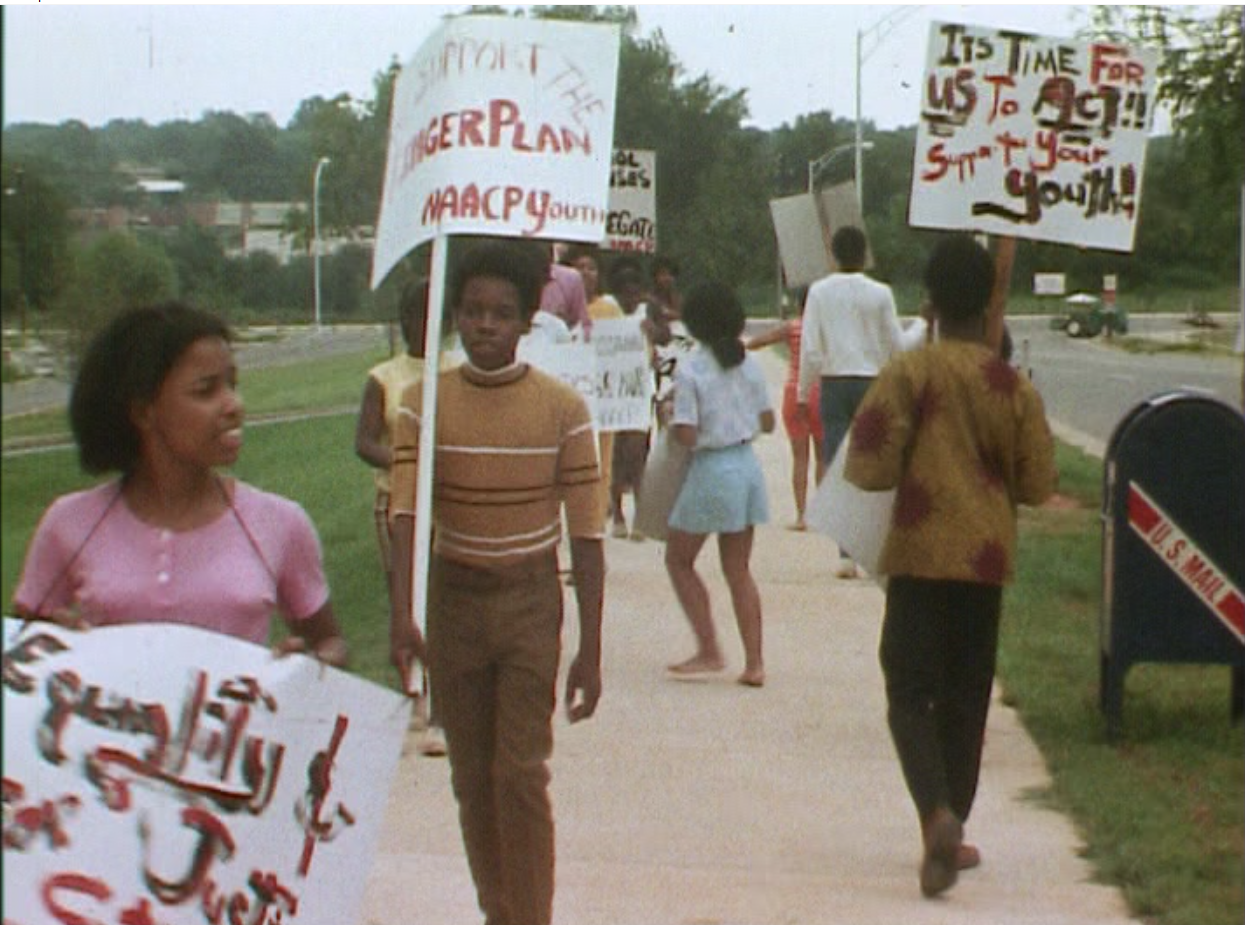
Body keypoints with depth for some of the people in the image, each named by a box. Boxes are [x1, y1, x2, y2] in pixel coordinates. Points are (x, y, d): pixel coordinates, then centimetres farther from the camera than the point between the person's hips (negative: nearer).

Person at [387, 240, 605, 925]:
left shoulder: (562, 409, -6)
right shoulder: (423, 404, -3)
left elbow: (586, 534, -4)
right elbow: (404, 511, -15)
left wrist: (589, 648, -6)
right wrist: (400, 616, -29)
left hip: (530, 601, -2)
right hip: (453, 598, 2)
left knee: (520, 774, -10)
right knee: (471, 778, 9)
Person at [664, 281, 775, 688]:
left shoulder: (689, 370, -14)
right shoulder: (749, 364, 3)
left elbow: (687, 435, -18)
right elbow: (767, 422, 7)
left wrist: (669, 421, 2)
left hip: (711, 470, -6)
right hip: (748, 464, 6)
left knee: (679, 559, 12)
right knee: (739, 568, 12)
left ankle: (709, 651, 8)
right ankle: (754, 662, 9)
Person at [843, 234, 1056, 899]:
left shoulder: (909, 374, -9)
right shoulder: (1015, 387, -2)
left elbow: (868, 467, -11)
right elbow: (1037, 484, 2)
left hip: (920, 553, -2)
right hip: (986, 556, 3)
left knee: (910, 693, 0)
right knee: (965, 699, 12)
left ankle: (938, 814, -23)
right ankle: (952, 832, 18)